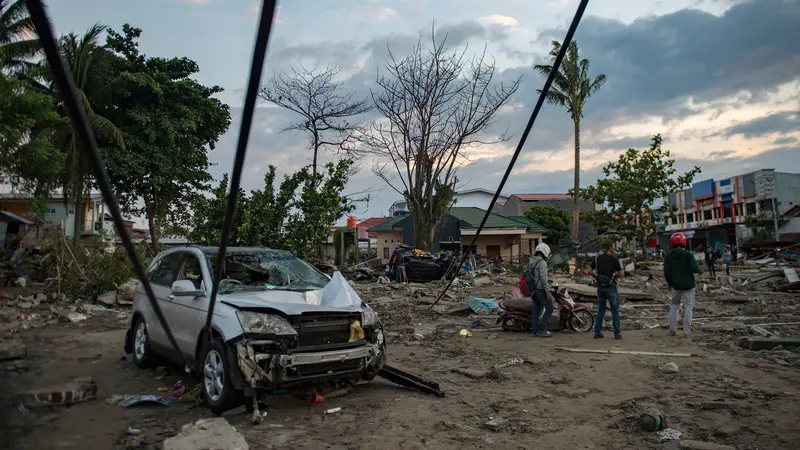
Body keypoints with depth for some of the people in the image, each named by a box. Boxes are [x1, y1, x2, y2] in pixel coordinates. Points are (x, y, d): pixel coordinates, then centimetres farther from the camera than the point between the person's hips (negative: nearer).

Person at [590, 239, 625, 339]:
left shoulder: (598, 258, 3)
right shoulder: (615, 259, -9)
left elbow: (590, 271, 2)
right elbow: (621, 274, -9)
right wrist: (614, 275, 9)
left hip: (600, 287, 4)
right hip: (611, 287, -4)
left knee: (600, 310, 11)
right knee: (615, 311, 5)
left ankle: (597, 332, 9)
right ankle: (617, 333, 7)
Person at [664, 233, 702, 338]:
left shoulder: (668, 256, -2)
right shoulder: (688, 254, -11)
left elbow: (666, 272, -1)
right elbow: (695, 269, -18)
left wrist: (669, 283, 14)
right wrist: (698, 268, 6)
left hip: (675, 285, 2)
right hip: (688, 285, -2)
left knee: (674, 306, 16)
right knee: (688, 307, 5)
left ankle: (672, 329, 15)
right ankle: (687, 331, 6)